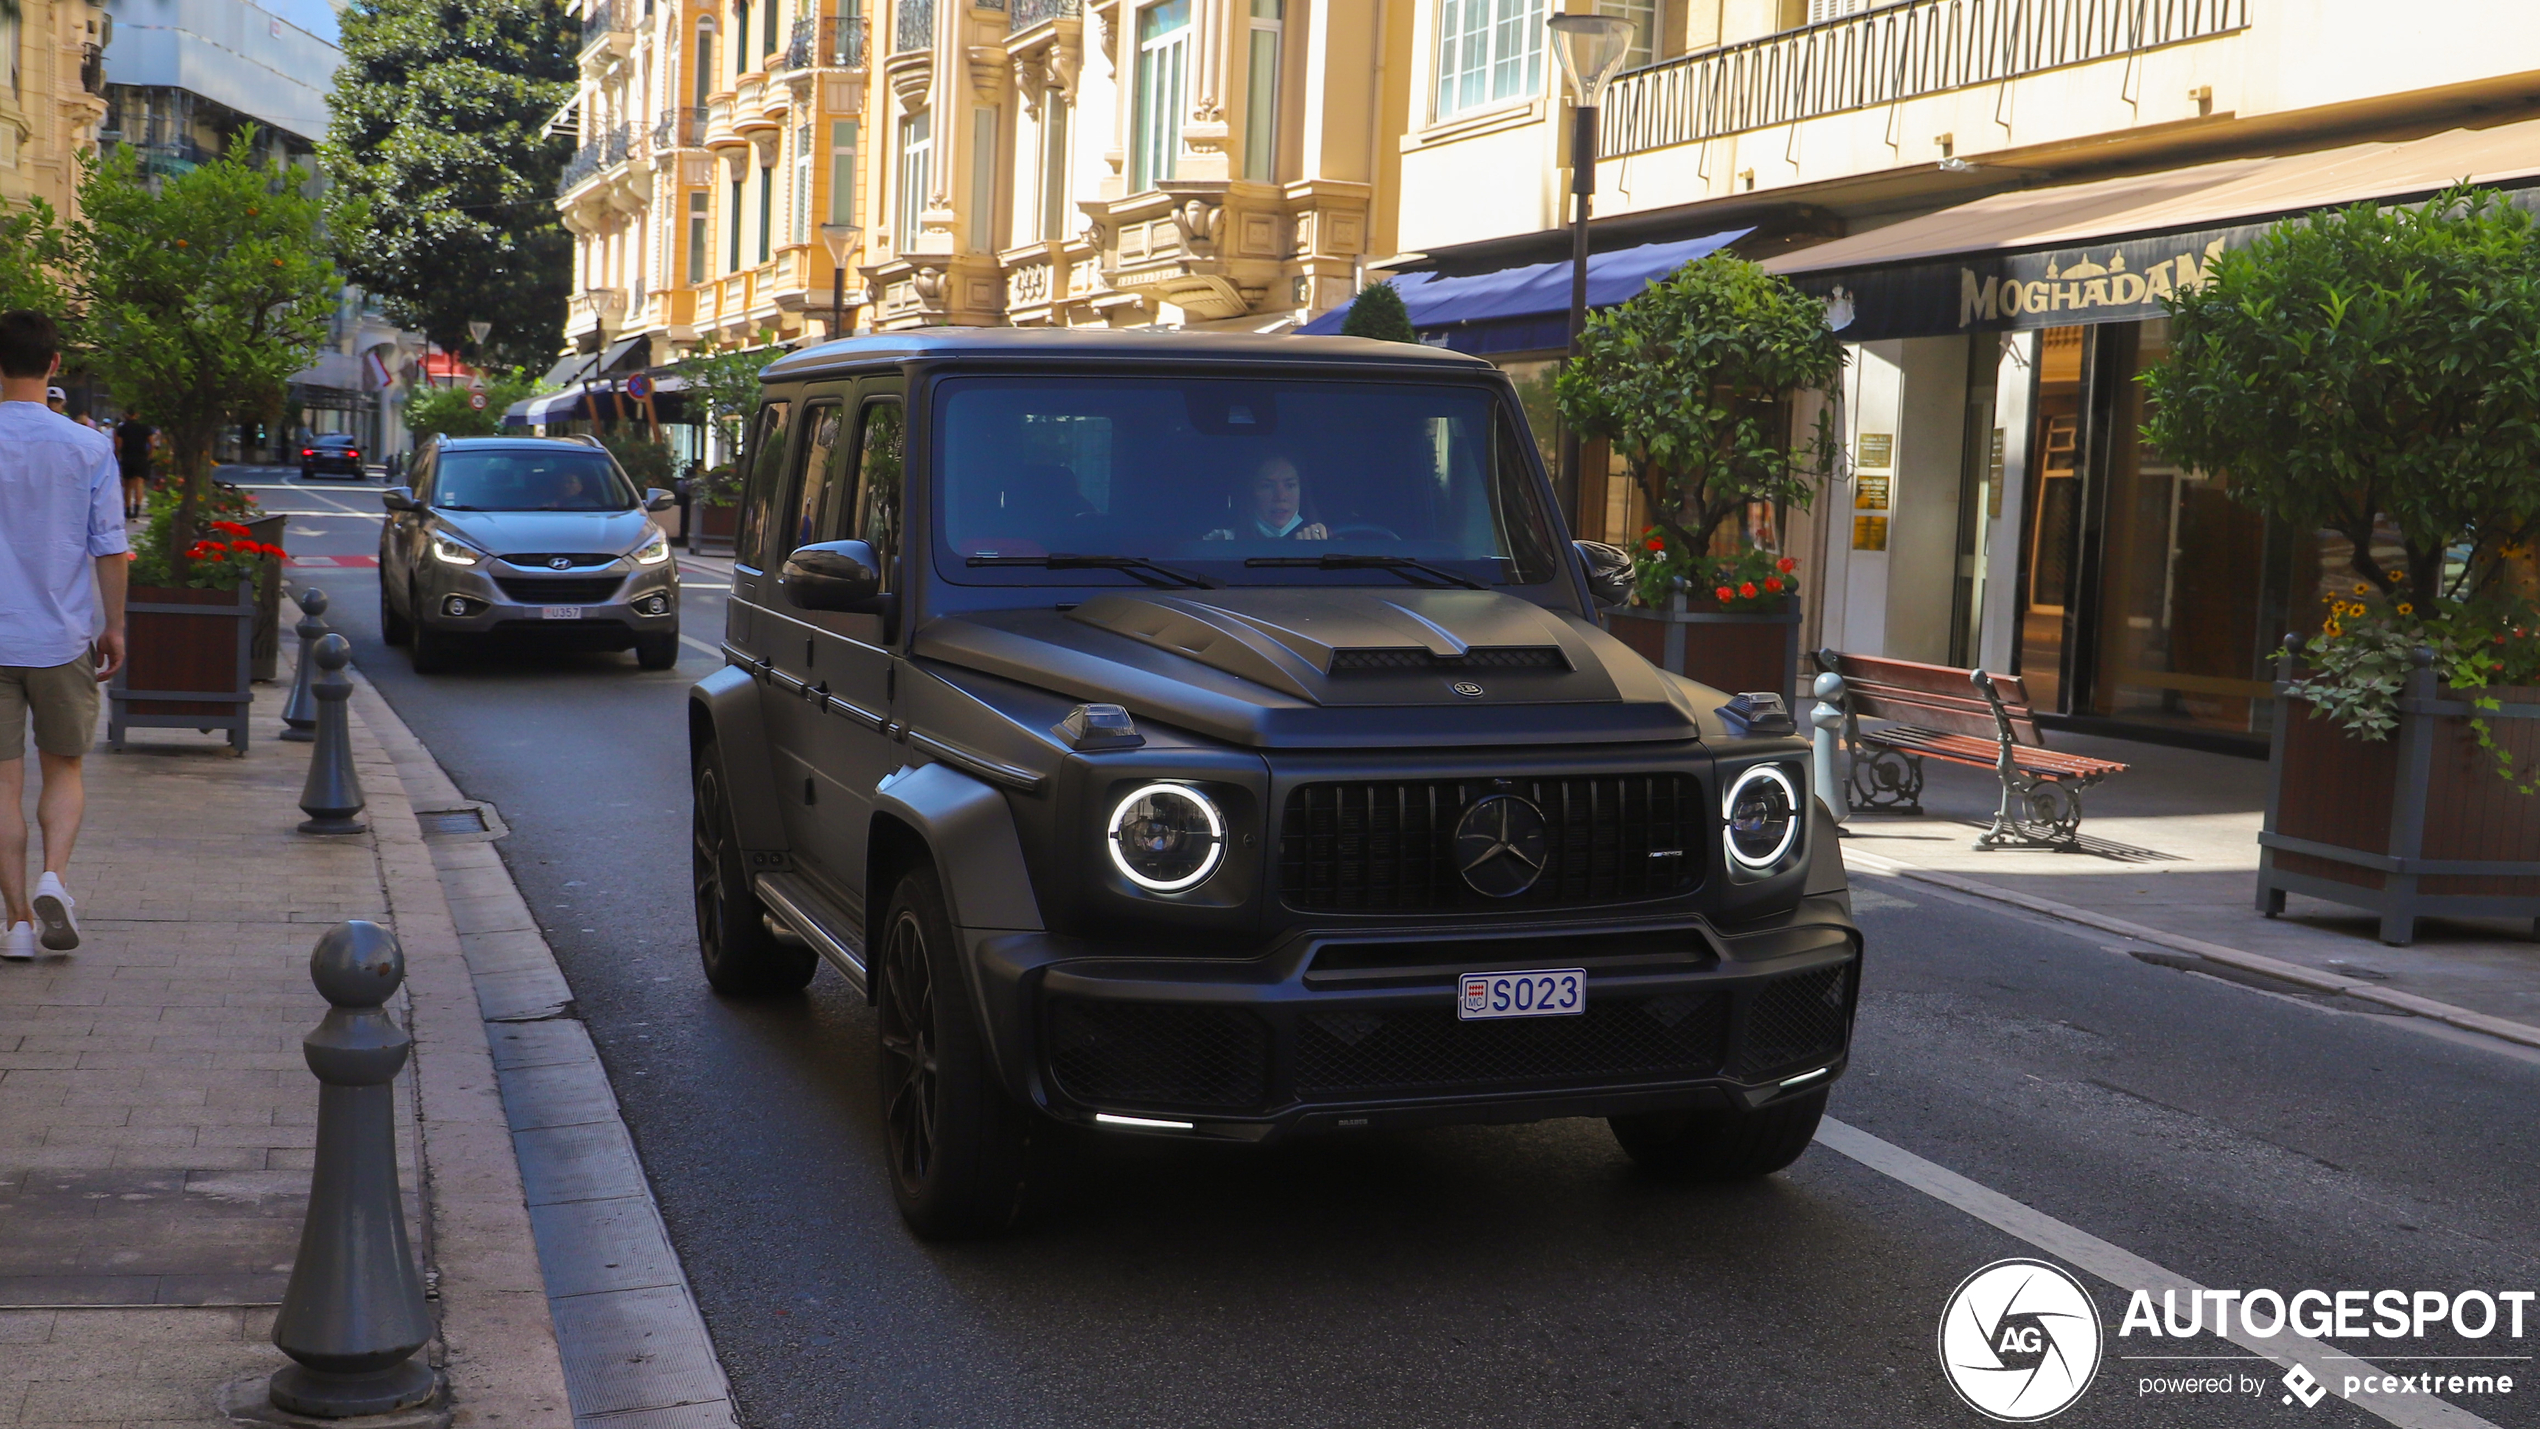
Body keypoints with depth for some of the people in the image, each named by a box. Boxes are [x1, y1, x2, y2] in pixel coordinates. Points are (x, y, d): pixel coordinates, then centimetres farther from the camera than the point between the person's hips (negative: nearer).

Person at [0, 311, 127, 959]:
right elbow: (109, 546, -1)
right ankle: (52, 879, -7)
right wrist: (114, 626, 9)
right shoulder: (89, 448, -3)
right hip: (64, 638, 1)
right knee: (64, 771, 15)